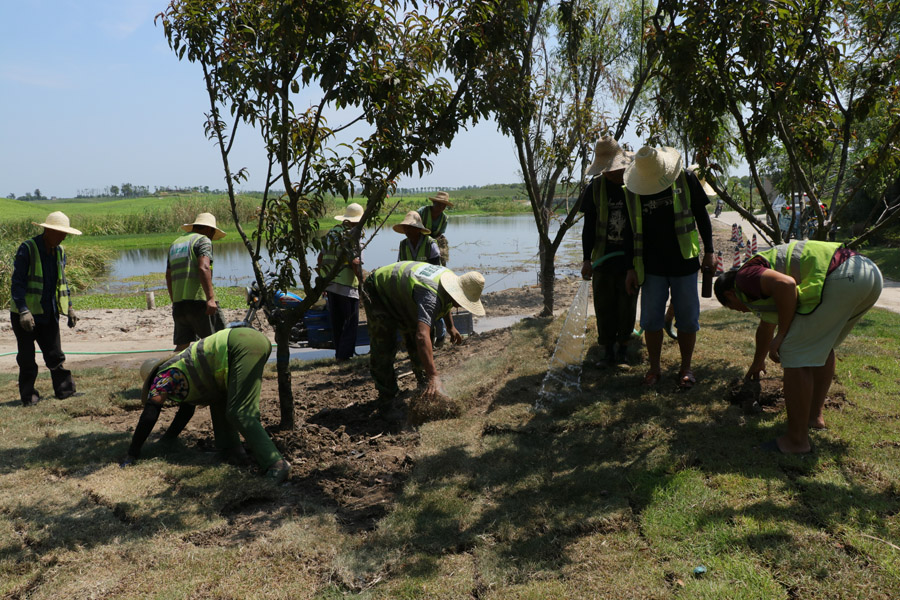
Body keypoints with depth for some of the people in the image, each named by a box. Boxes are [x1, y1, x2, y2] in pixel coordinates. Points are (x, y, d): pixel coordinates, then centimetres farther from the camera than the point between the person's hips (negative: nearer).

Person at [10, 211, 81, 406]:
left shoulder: (59, 251, 7)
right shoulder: (27, 249, -13)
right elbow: (17, 283, -16)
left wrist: (69, 308, 13)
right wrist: (24, 311, -23)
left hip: (49, 313, 5)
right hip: (26, 313, -5)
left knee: (55, 355, 6)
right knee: (27, 358, 4)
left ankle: (65, 390, 12)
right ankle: (28, 396, 16)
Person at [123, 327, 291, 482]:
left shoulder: (163, 377, 10)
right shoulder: (182, 373, 34)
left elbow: (148, 416, 9)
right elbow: (187, 409, 46)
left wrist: (133, 453, 17)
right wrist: (168, 438, 52)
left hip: (243, 346, -10)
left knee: (239, 414, -13)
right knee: (218, 397, 25)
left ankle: (275, 465, -22)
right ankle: (231, 447, 18)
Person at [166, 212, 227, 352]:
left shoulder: (175, 243, 25)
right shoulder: (203, 240, -1)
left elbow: (168, 276, 27)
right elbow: (203, 268, -17)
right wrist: (210, 298, -24)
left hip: (178, 302, 8)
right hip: (198, 300, -7)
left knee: (182, 345, 9)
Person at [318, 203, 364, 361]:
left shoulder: (331, 232, 12)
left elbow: (321, 257, 16)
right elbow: (355, 262, -21)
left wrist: (323, 278, 23)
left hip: (329, 283, 8)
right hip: (346, 285, -8)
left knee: (336, 322, 15)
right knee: (351, 322, 2)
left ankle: (339, 353, 22)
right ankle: (345, 354, 1)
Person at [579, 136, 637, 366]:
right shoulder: (594, 188, 0)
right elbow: (589, 226, 4)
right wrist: (586, 259, 1)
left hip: (630, 259, -1)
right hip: (603, 259, 1)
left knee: (627, 305, 7)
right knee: (604, 306, 5)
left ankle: (623, 344, 25)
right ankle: (607, 346, 20)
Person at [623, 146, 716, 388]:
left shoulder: (686, 180, -4)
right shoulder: (632, 193, -2)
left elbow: (701, 215, 5)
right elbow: (632, 232, 5)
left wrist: (709, 251, 4)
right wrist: (632, 268, 4)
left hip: (684, 262, -1)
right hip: (652, 267, 1)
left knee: (687, 319, 6)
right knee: (651, 320, 4)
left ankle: (686, 368, 21)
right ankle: (654, 368, 21)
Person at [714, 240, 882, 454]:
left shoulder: (745, 276, 3)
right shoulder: (763, 275, 33)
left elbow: (785, 284, -19)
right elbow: (767, 326, 50)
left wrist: (781, 334, -7)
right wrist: (758, 362, 66)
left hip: (840, 279, -11)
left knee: (795, 352, -3)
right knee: (823, 344, 28)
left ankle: (797, 439, 3)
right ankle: (815, 415, 37)